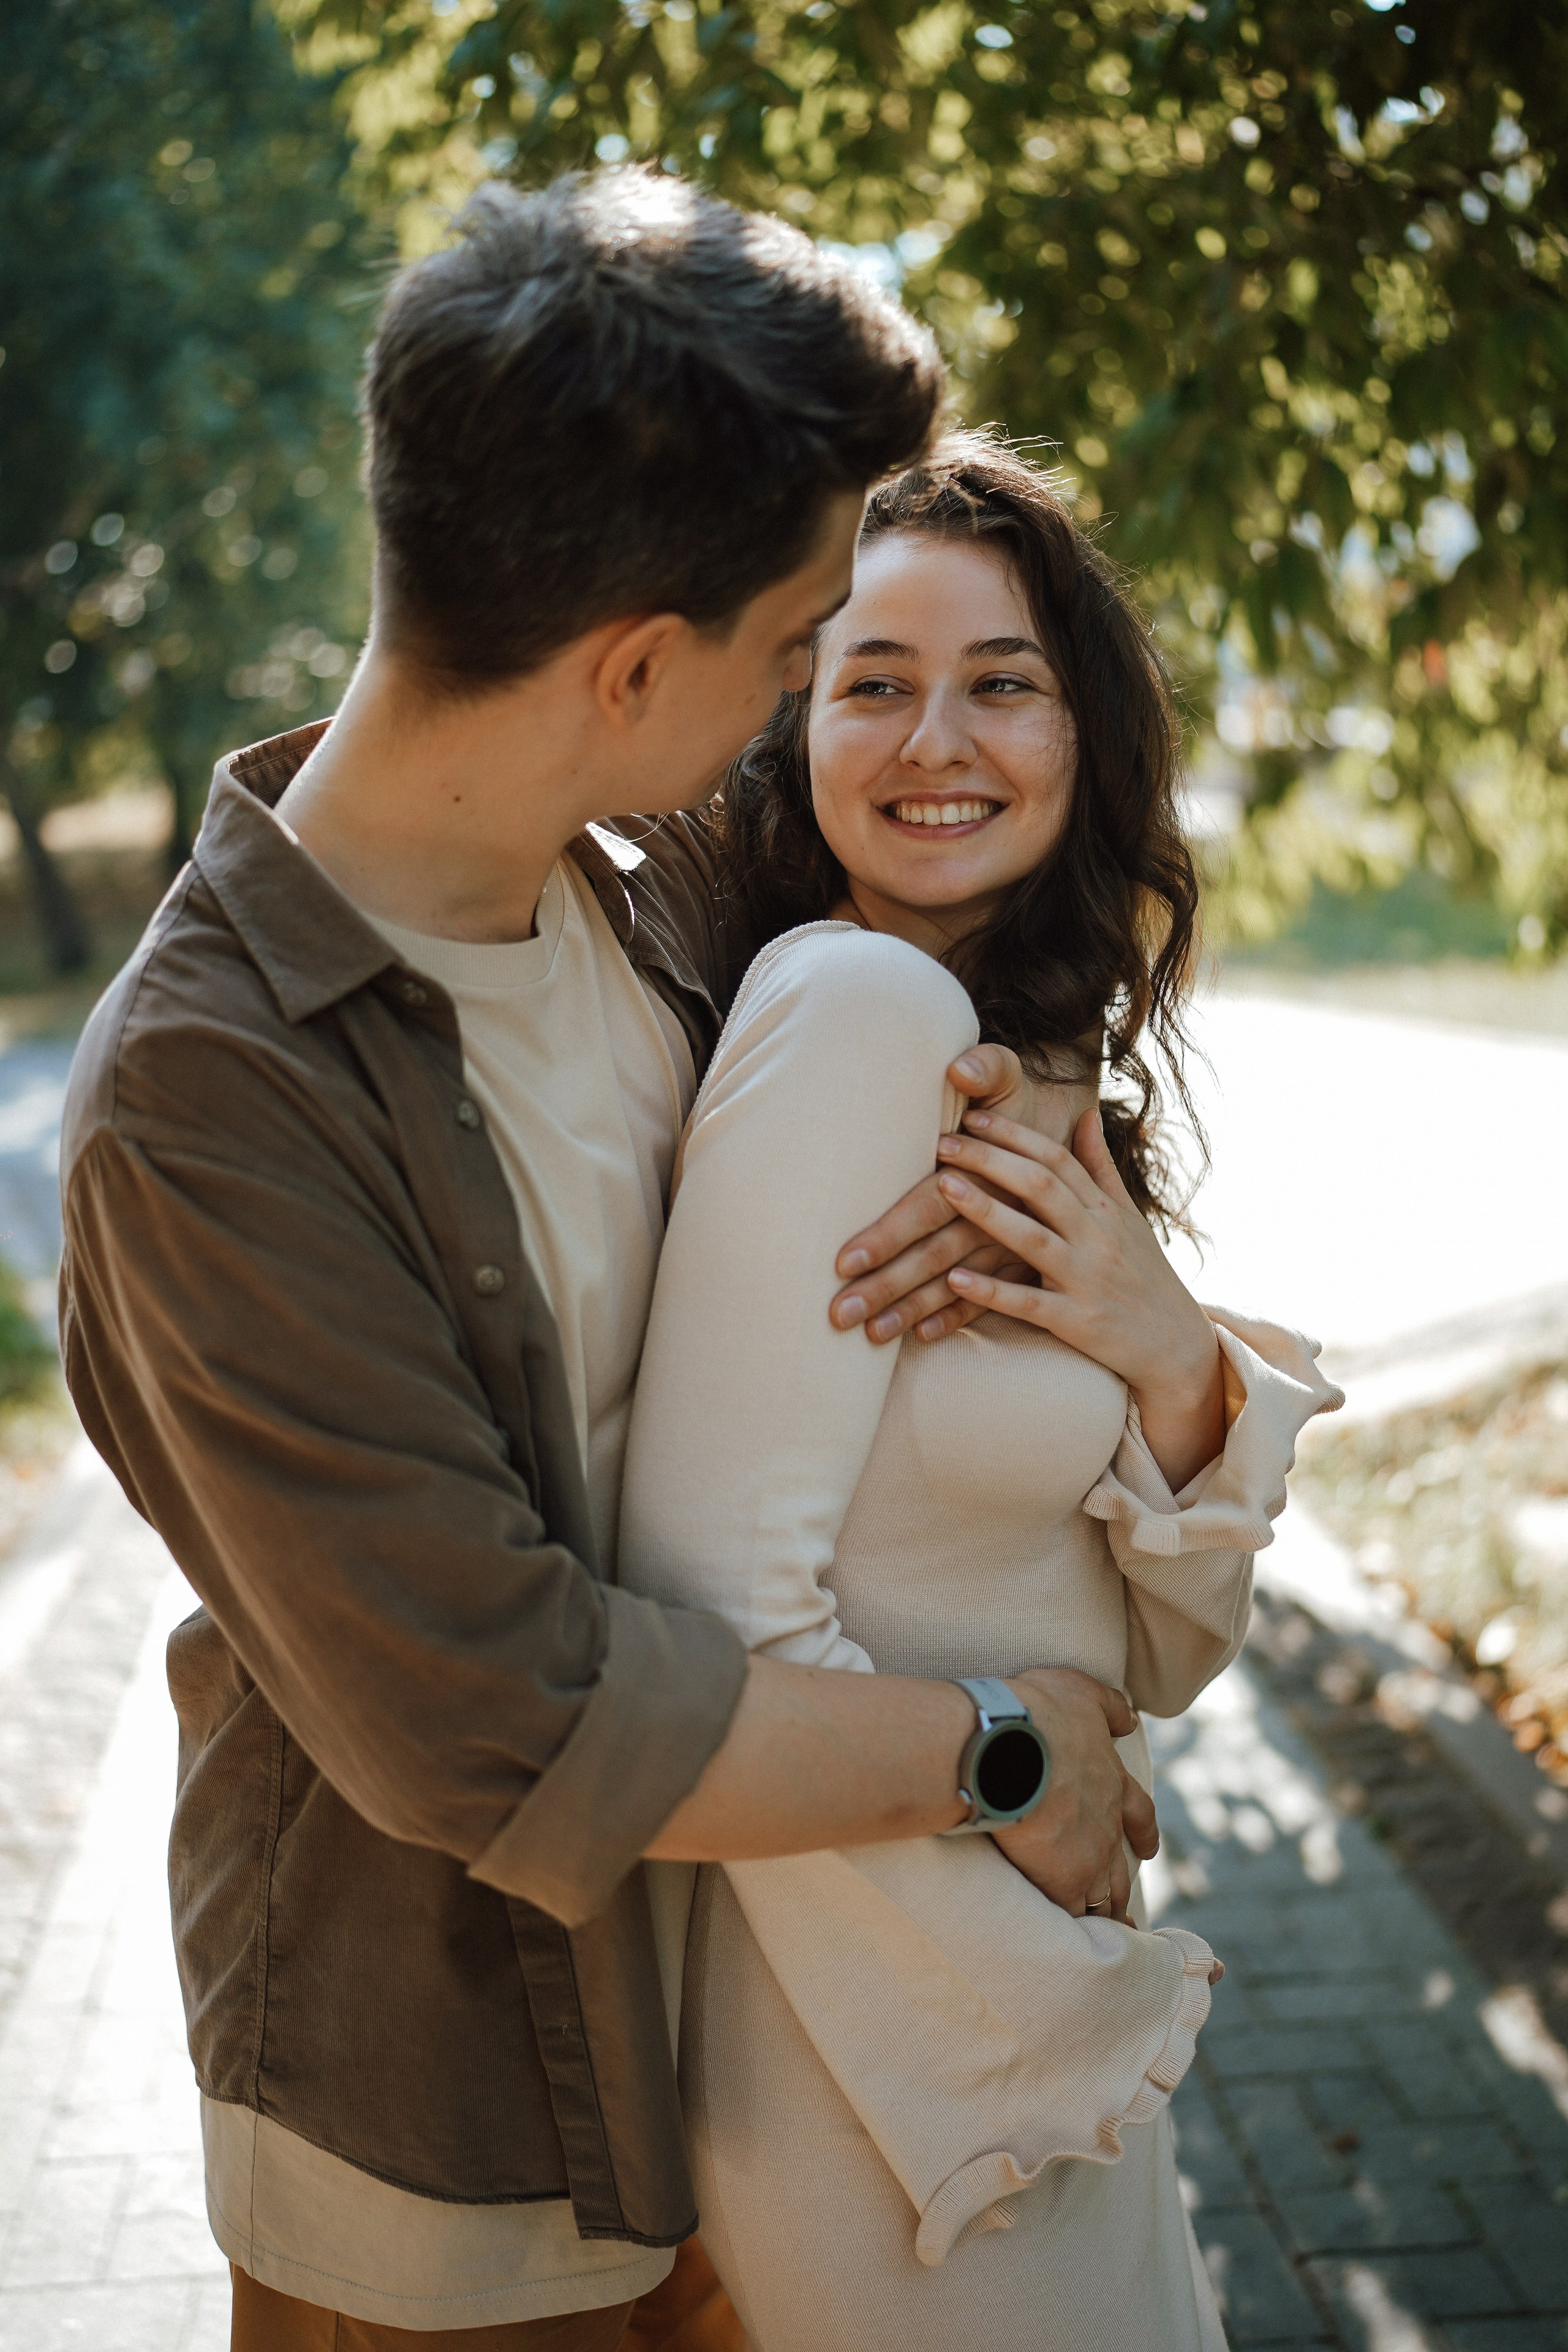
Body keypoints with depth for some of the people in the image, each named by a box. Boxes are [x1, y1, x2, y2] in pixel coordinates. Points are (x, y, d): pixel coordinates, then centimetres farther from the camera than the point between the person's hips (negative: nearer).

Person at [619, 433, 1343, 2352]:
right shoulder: (858, 1000, -21)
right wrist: (1030, 2025, -18)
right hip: (883, 2031, -8)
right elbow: (712, 1599, -26)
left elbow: (1157, 1659, 4)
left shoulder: (1028, 1059, 5)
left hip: (1028, 1968, 9)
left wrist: (1173, 1365, -15)